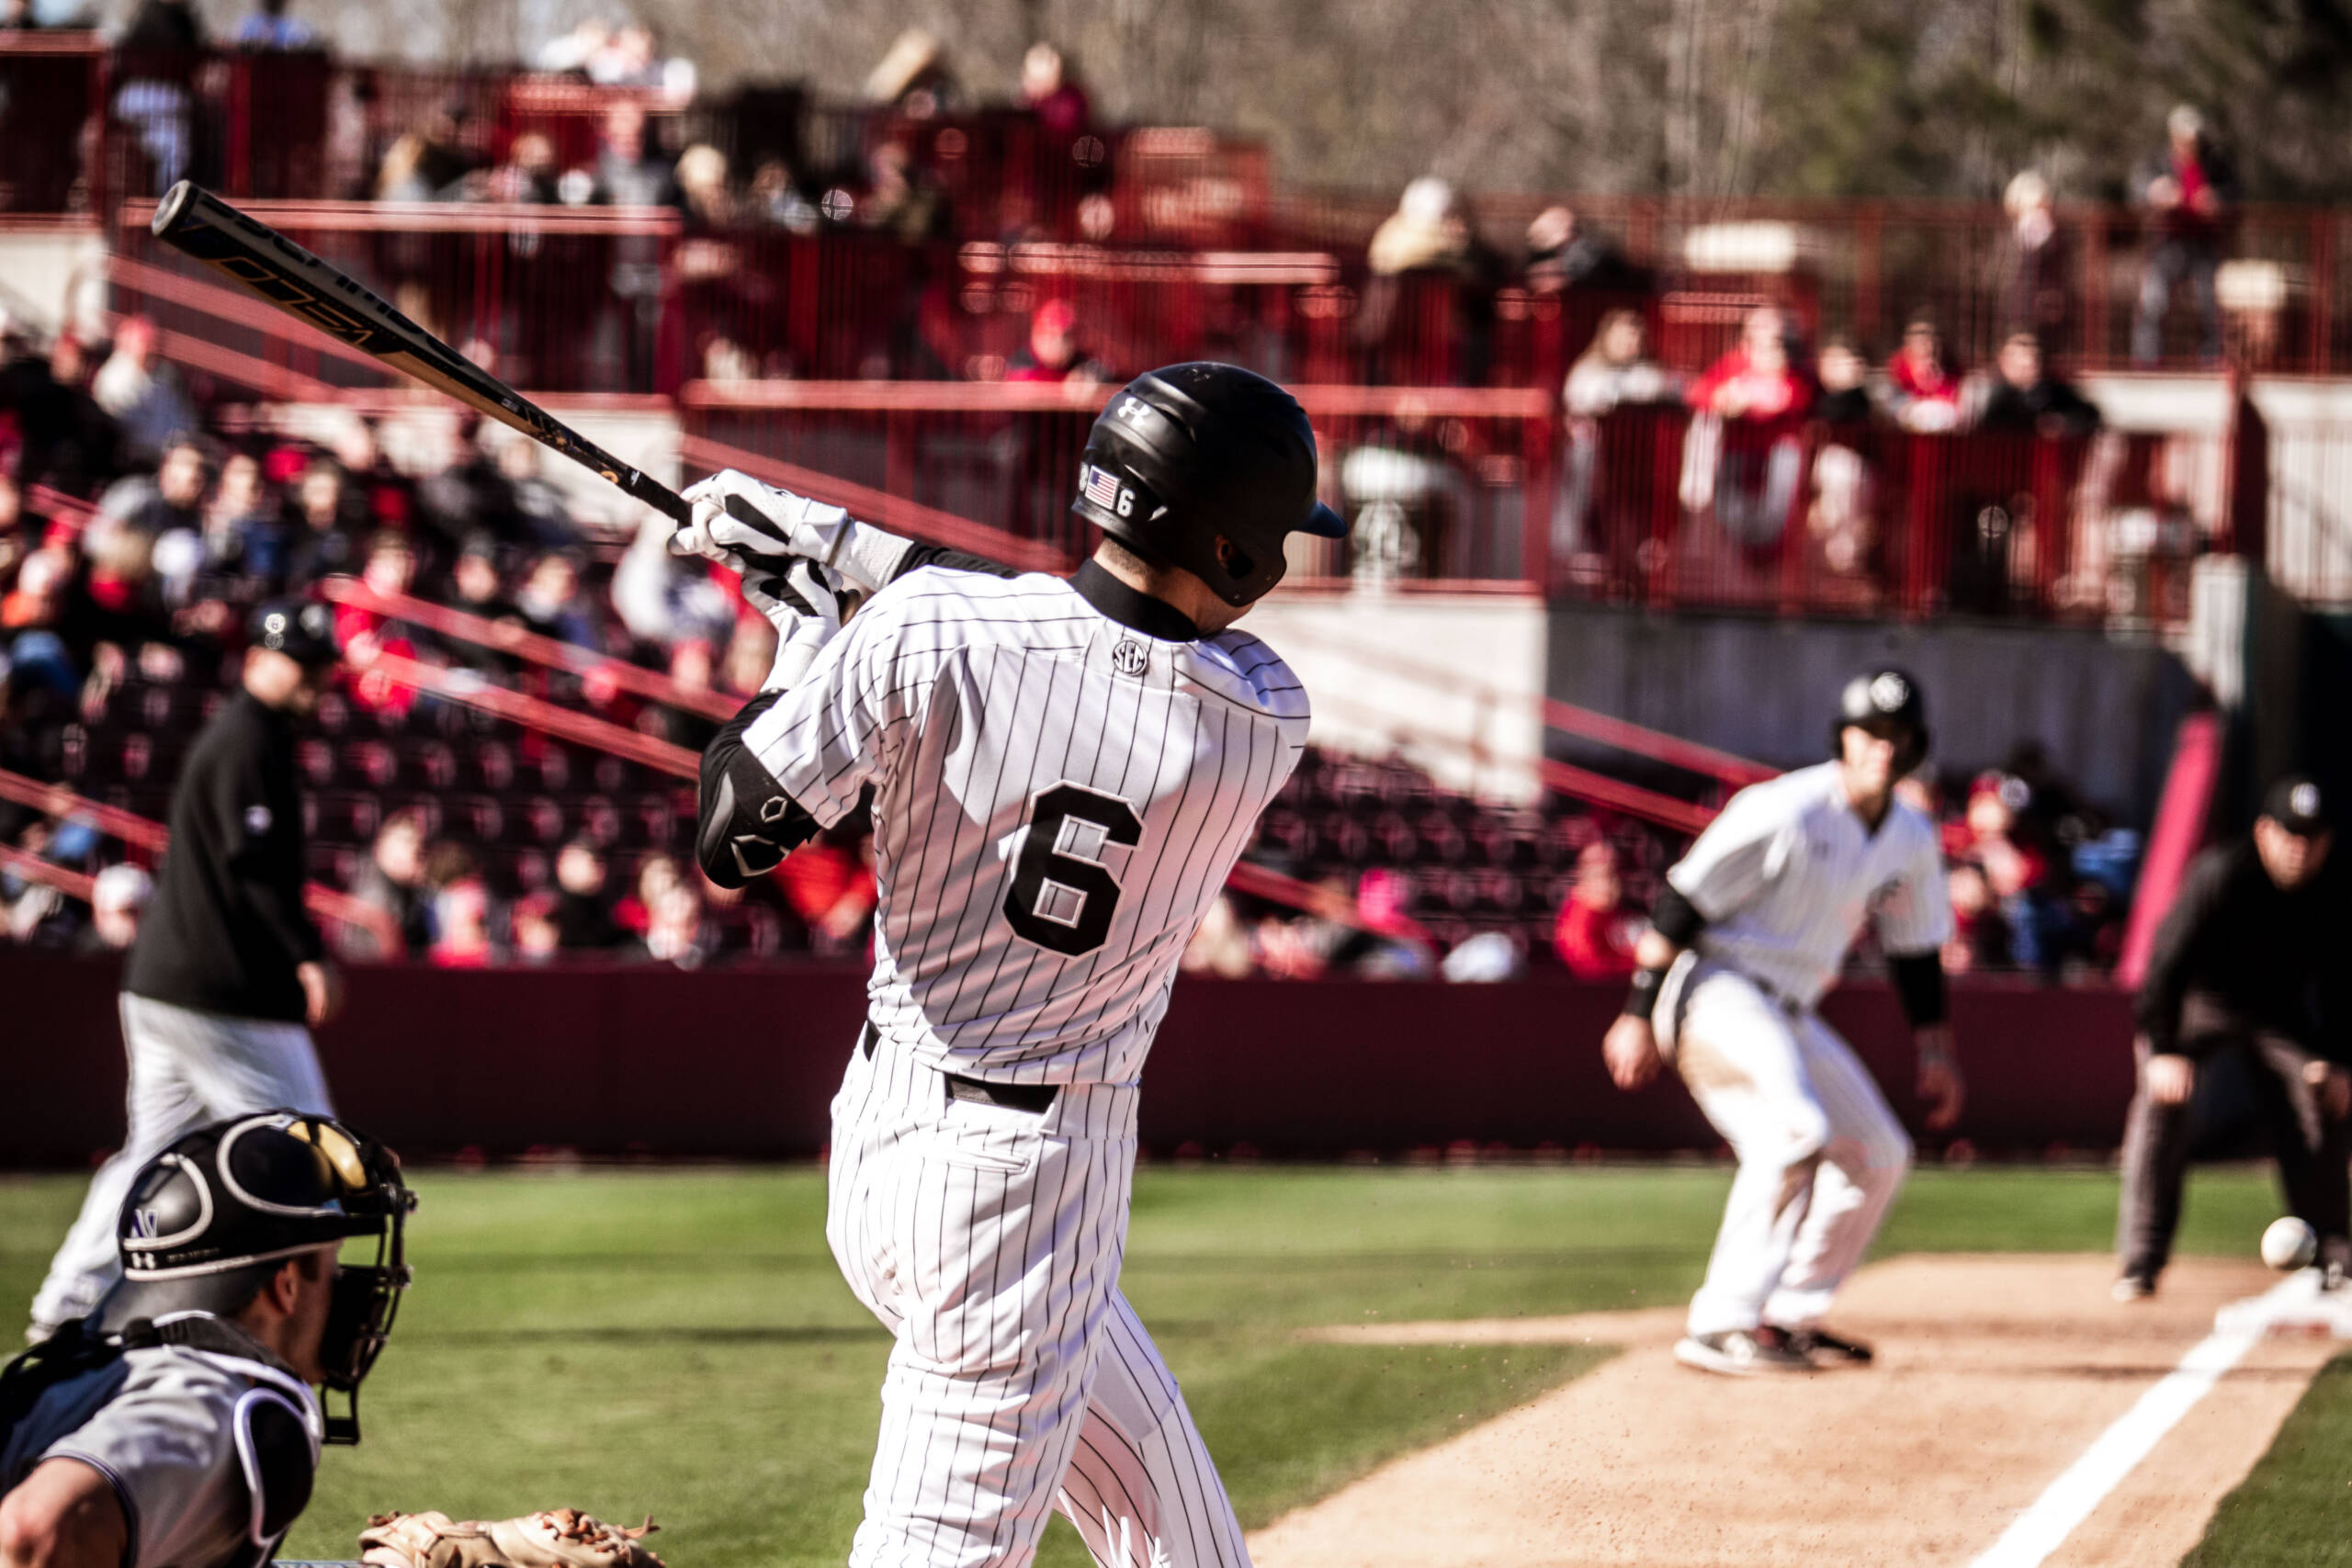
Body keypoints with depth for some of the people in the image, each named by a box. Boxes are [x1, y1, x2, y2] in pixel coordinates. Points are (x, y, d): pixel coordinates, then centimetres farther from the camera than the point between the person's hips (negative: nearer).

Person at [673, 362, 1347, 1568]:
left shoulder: (925, 634, -11)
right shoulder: (1265, 719, -9)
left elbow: (733, 843, -5)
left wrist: (799, 637, 9)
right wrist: (842, 540, 11)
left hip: (886, 1118, 5)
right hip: (1039, 1176, -5)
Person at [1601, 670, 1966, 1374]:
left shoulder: (1911, 840, 7)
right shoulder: (1784, 811, -17)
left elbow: (1915, 950, 20)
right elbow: (1681, 901, -16)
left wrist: (1934, 1052, 16)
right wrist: (1638, 1016, -18)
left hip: (1789, 1015, 9)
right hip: (1716, 992, -9)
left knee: (1878, 1154, 11)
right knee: (1797, 1130, -28)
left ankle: (1791, 1316, 20)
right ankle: (1723, 1327, -28)